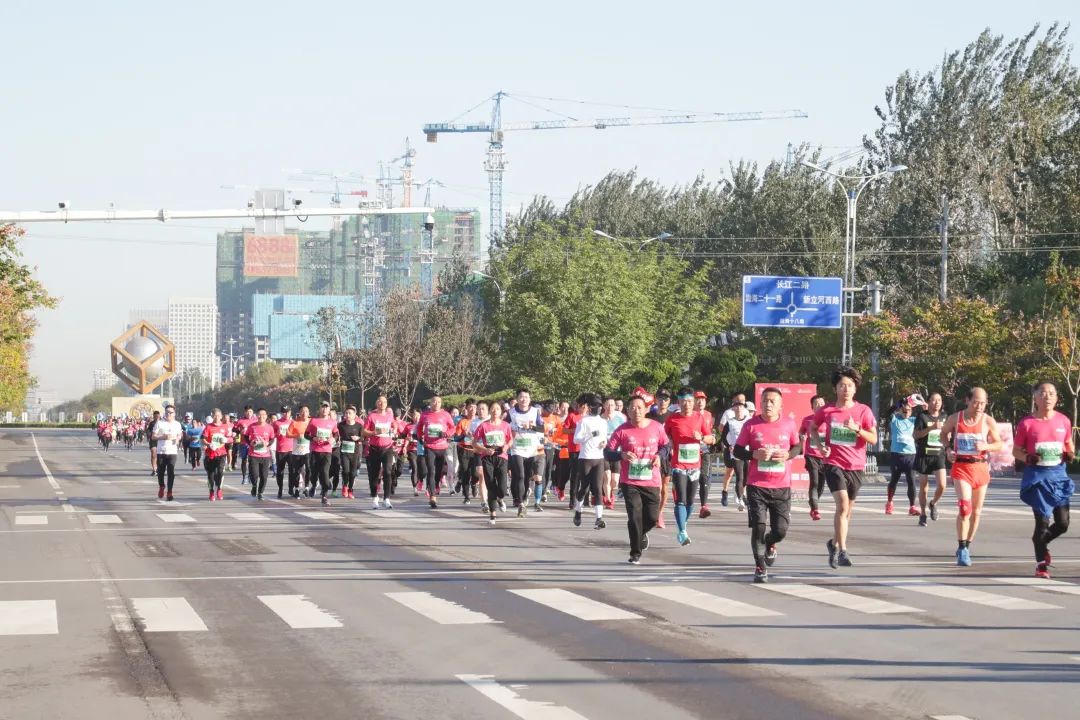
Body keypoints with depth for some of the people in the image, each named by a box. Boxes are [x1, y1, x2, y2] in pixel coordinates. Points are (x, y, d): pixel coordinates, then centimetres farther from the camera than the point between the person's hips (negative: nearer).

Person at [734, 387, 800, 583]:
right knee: (758, 527, -8)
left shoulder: (789, 424, 2)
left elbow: (797, 447, 14)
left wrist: (788, 455, -8)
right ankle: (760, 567, 6)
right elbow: (737, 450, 3)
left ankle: (770, 545, 38)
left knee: (781, 530, 1)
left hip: (782, 486, 1)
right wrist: (755, 454, -15)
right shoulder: (751, 425, -2)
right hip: (757, 485, -1)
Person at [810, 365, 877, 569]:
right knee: (842, 504, -20)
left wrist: (856, 429, -20)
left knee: (848, 509, 14)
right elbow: (812, 427, 17)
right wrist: (820, 445, 1)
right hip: (834, 463, -2)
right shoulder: (826, 411, -1)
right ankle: (842, 551, -20)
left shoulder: (863, 411, -1)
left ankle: (835, 543, 37)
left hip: (856, 466, 2)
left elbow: (873, 438, -4)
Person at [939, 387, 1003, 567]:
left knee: (976, 511, 9)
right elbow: (944, 433, 16)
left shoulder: (988, 421, -3)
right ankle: (962, 548, -14)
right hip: (961, 466, -2)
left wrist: (985, 446, -16)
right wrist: (948, 449, -1)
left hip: (980, 467, 2)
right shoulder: (955, 419, -3)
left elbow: (999, 444, 4)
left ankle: (967, 547, 25)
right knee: (965, 506, -18)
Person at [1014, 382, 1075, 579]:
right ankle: (1041, 564, 10)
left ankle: (1041, 541, 33)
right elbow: (1016, 451, 2)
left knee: (1063, 523, 1)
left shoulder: (1063, 421, 3)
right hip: (1037, 475, -3)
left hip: (1058, 475, 3)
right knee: (1043, 521, -5)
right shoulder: (1027, 423, -6)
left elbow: (1069, 444, 17)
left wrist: (1070, 454, -4)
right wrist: (1027, 458, -18)